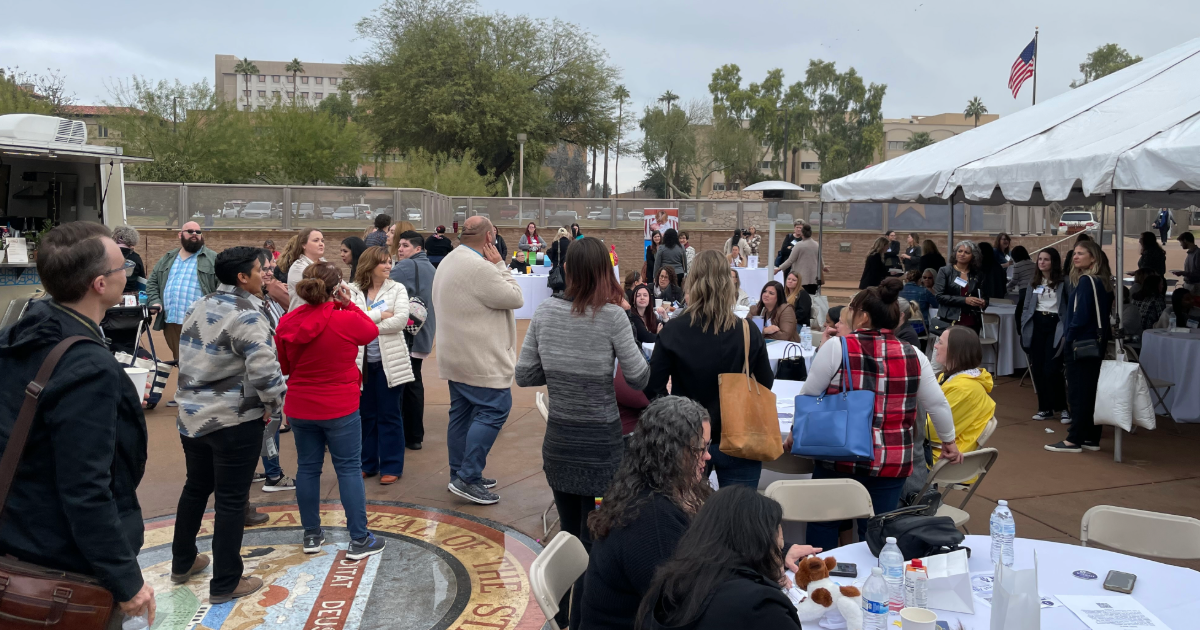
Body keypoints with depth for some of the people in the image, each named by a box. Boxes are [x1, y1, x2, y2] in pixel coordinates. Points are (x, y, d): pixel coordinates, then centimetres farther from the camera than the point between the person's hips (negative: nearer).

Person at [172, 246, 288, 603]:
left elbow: (188, 360, 15)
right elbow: (264, 373, -25)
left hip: (192, 415, 8)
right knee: (231, 499, 2)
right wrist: (279, 398, -7)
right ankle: (225, 584, 11)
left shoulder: (198, 308, 7)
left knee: (196, 488, 23)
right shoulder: (246, 316, -19)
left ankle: (182, 563, 38)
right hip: (234, 422, -8)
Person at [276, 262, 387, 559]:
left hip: (299, 409, 4)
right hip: (340, 409, -4)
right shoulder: (346, 320, -18)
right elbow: (372, 331, 5)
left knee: (307, 467, 15)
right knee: (349, 469, 4)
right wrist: (349, 304, 3)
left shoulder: (286, 323, -5)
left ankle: (311, 535, 25)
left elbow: (283, 367, 9)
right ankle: (359, 540, 8)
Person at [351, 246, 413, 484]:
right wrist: (380, 315, -15)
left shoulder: (397, 289, 0)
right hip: (361, 361, 2)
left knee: (389, 415, 3)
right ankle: (367, 463, 23)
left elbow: (401, 320, -13)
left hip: (389, 360, -2)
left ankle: (391, 466, 11)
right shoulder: (353, 291, 3)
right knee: (365, 414, 11)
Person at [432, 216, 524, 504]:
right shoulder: (480, 268, -22)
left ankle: (460, 474, 21)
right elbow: (515, 298, -14)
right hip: (480, 359, -11)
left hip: (457, 356, 11)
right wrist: (500, 264, -8)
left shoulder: (448, 261, 13)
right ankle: (468, 477, -6)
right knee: (494, 410, -6)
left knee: (462, 412, 14)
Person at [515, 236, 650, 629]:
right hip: (601, 442, -4)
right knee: (593, 540, 6)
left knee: (568, 534, 19)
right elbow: (639, 379, -9)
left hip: (558, 441, 5)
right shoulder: (612, 316, -14)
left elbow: (524, 376, 2)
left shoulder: (545, 312, -3)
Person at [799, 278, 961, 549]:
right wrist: (949, 442, 22)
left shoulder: (836, 347, -8)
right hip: (893, 463, 3)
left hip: (840, 458, -2)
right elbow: (937, 404, 6)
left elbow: (808, 397, -3)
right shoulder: (912, 355, 1)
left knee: (823, 525, 15)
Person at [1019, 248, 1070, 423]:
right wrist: (1024, 328, 6)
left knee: (1051, 369, -10)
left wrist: (1066, 331, -17)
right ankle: (1045, 408, 17)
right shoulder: (1033, 282, 12)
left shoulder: (1063, 282, -6)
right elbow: (1026, 306, 14)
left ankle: (1064, 407, 5)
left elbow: (1069, 306, -11)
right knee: (1037, 369, 6)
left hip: (1054, 325, -6)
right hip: (1037, 324, 6)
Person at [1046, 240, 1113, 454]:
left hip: (1080, 343, -9)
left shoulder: (1085, 281, -15)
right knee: (1091, 391, 12)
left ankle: (1074, 440, -2)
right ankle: (1091, 438, 17)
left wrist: (1068, 338, -10)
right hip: (1097, 343, 9)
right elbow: (1104, 313, 15)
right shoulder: (1103, 281, 13)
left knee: (1078, 392, -5)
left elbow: (1081, 314, -21)